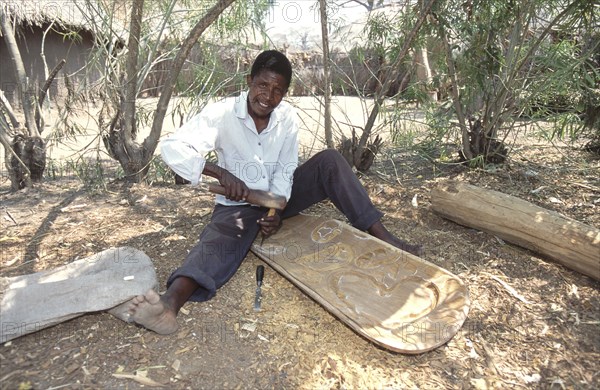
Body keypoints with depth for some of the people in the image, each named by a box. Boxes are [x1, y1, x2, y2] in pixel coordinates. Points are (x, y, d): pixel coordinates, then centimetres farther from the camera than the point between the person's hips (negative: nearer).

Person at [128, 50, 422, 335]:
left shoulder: (287, 117, -6)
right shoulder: (222, 113, -16)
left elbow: (285, 170, -6)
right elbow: (171, 148, -23)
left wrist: (277, 210, -23)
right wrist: (220, 173, -36)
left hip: (278, 198, 3)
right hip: (238, 204, -3)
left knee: (329, 160, -15)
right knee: (219, 239, -35)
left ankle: (382, 237, -21)